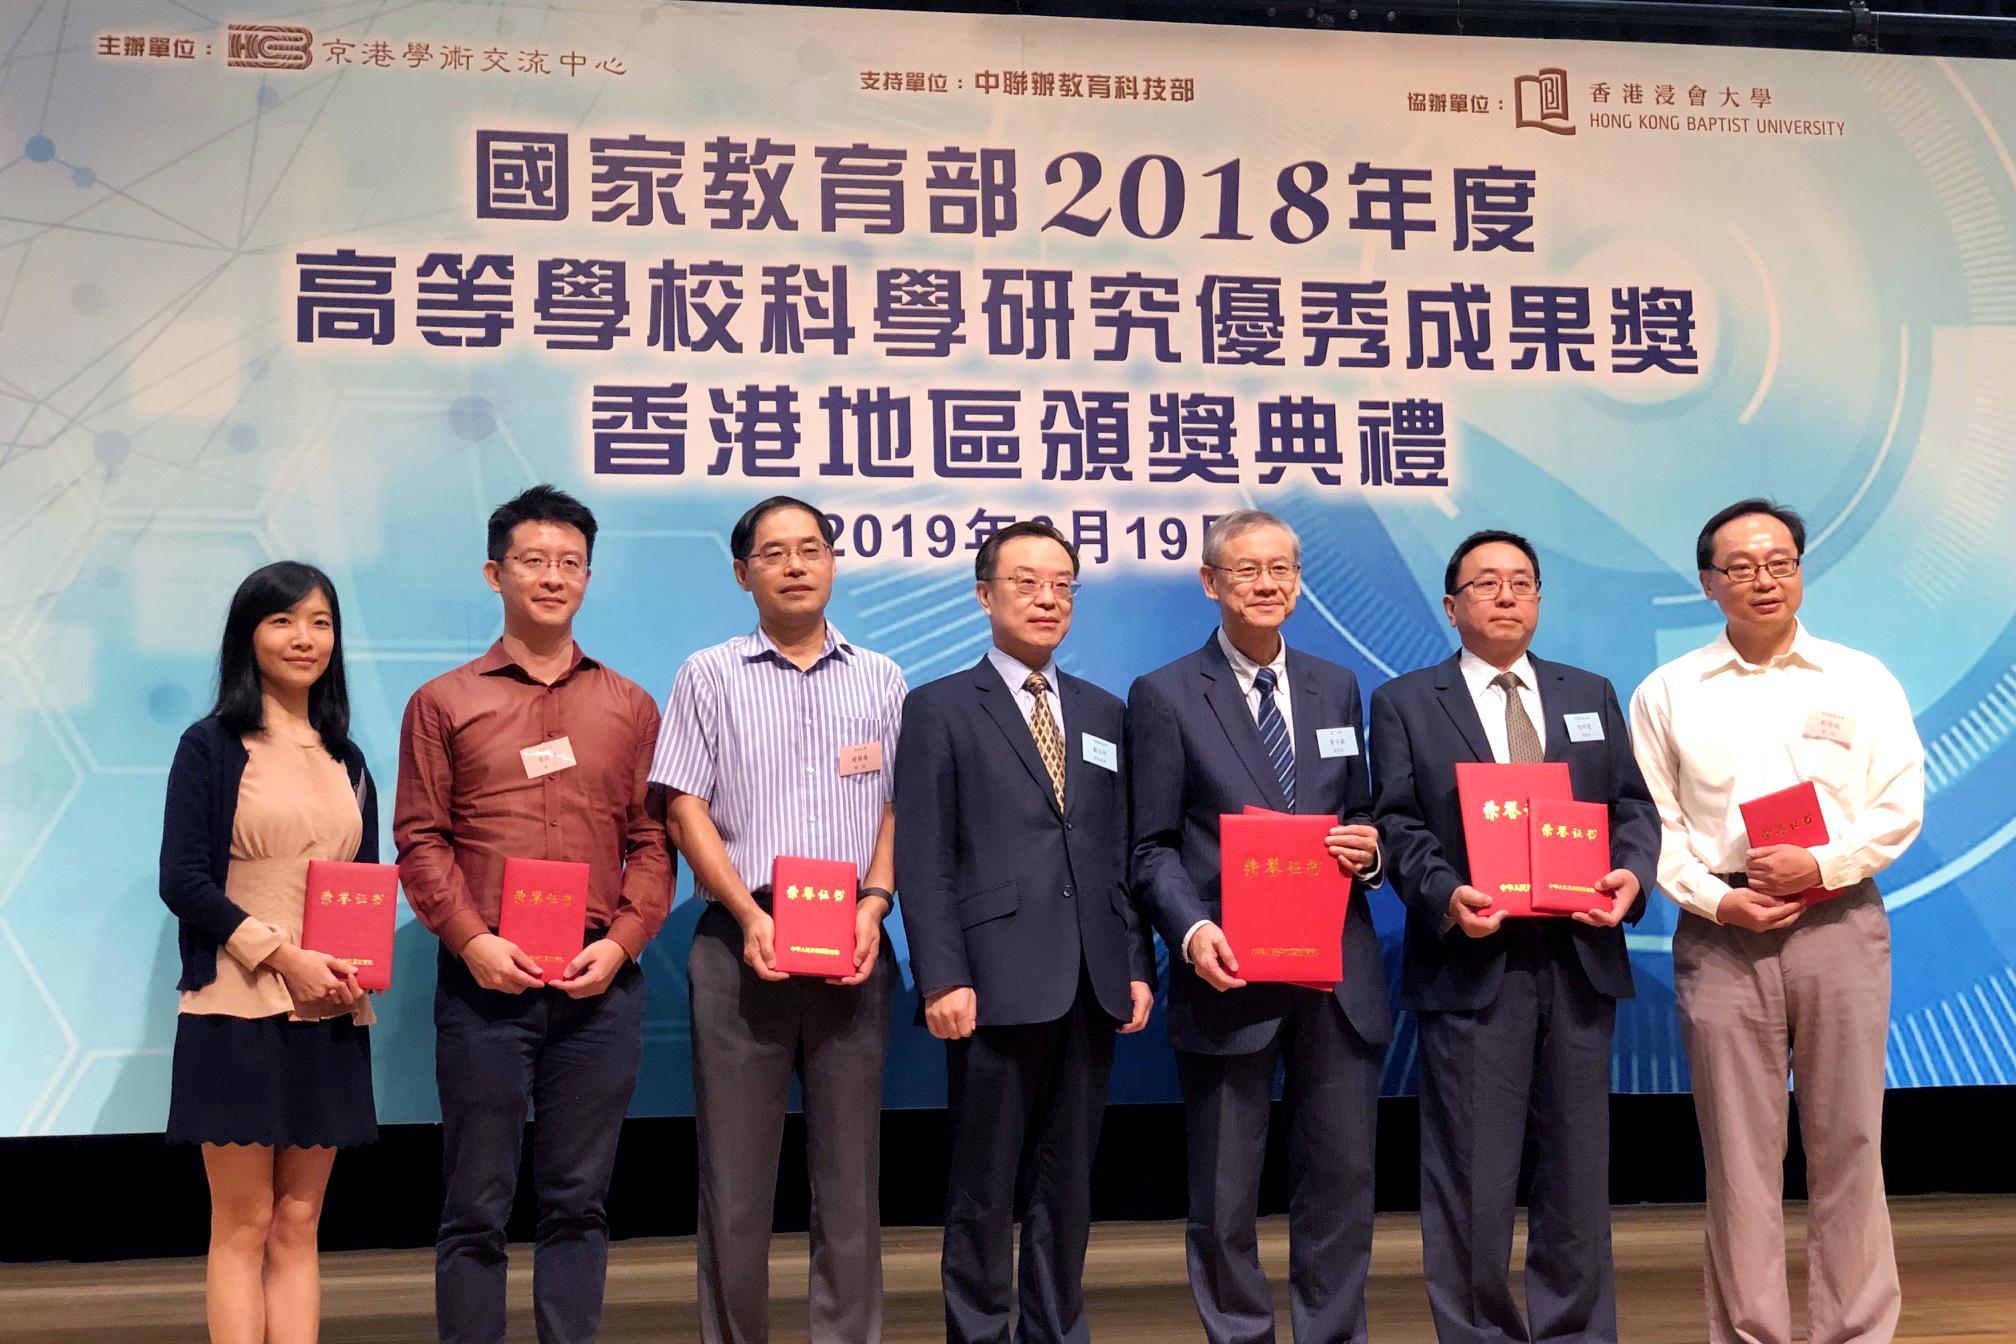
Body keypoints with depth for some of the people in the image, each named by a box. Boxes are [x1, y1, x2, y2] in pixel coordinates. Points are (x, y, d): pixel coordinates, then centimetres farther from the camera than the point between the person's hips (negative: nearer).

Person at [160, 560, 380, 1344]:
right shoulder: (210, 746, 0)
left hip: (329, 1014, 5)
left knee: (298, 1225, 7)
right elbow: (182, 880, -8)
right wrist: (282, 954, -17)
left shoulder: (345, 759, 15)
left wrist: (362, 962, -4)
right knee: (244, 1224, -1)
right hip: (237, 1010, -5)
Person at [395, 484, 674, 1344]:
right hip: (485, 981, -2)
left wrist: (620, 943, -6)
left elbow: (652, 842, 8)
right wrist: (472, 940, -11)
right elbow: (420, 839, 1)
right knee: (477, 1204, 3)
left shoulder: (629, 708, 11)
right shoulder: (442, 704, 7)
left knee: (579, 1199, 7)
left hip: (599, 983, 2)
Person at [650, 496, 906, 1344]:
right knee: (734, 1172, 2)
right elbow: (686, 810, 1)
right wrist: (750, 917, -10)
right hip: (741, 942, -1)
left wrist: (874, 903, -8)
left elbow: (899, 808, 9)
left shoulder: (879, 680, 13)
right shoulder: (710, 677, 8)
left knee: (851, 1170, 4)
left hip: (850, 947, 1)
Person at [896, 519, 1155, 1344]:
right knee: (984, 1188, 3)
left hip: (1091, 989, 4)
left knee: (1068, 1184, 11)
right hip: (997, 987, -4)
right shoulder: (939, 709, 2)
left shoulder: (1105, 713, 16)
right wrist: (943, 979, -13)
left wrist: (1138, 967, 6)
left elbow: (1123, 854, 14)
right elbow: (923, 863, -5)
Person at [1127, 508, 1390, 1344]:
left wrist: (1367, 848, -4)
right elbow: (1153, 848, -2)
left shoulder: (1336, 688, 13)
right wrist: (1192, 930, -18)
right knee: (1223, 1196, 4)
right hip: (1229, 973, -4)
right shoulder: (1165, 696, 0)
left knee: (1342, 1178, 8)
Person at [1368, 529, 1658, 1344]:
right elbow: (1398, 824, -2)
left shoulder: (1591, 695, 16)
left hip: (1579, 958, 3)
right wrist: (1445, 895, -19)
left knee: (1578, 1163, 9)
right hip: (1472, 962, -3)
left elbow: (1631, 804, 11)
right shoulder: (1405, 704, 6)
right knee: (1473, 1175, 0)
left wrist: (1631, 872, -9)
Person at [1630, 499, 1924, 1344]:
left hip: (1838, 922, 0)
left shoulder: (1861, 681, 8)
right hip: (1722, 932, 0)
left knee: (1847, 1142, 2)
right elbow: (1651, 823, 4)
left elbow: (1899, 807, 2)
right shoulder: (1667, 695, 8)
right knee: (1739, 1148, 3)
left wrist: (1824, 865, -12)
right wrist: (1716, 899, -9)